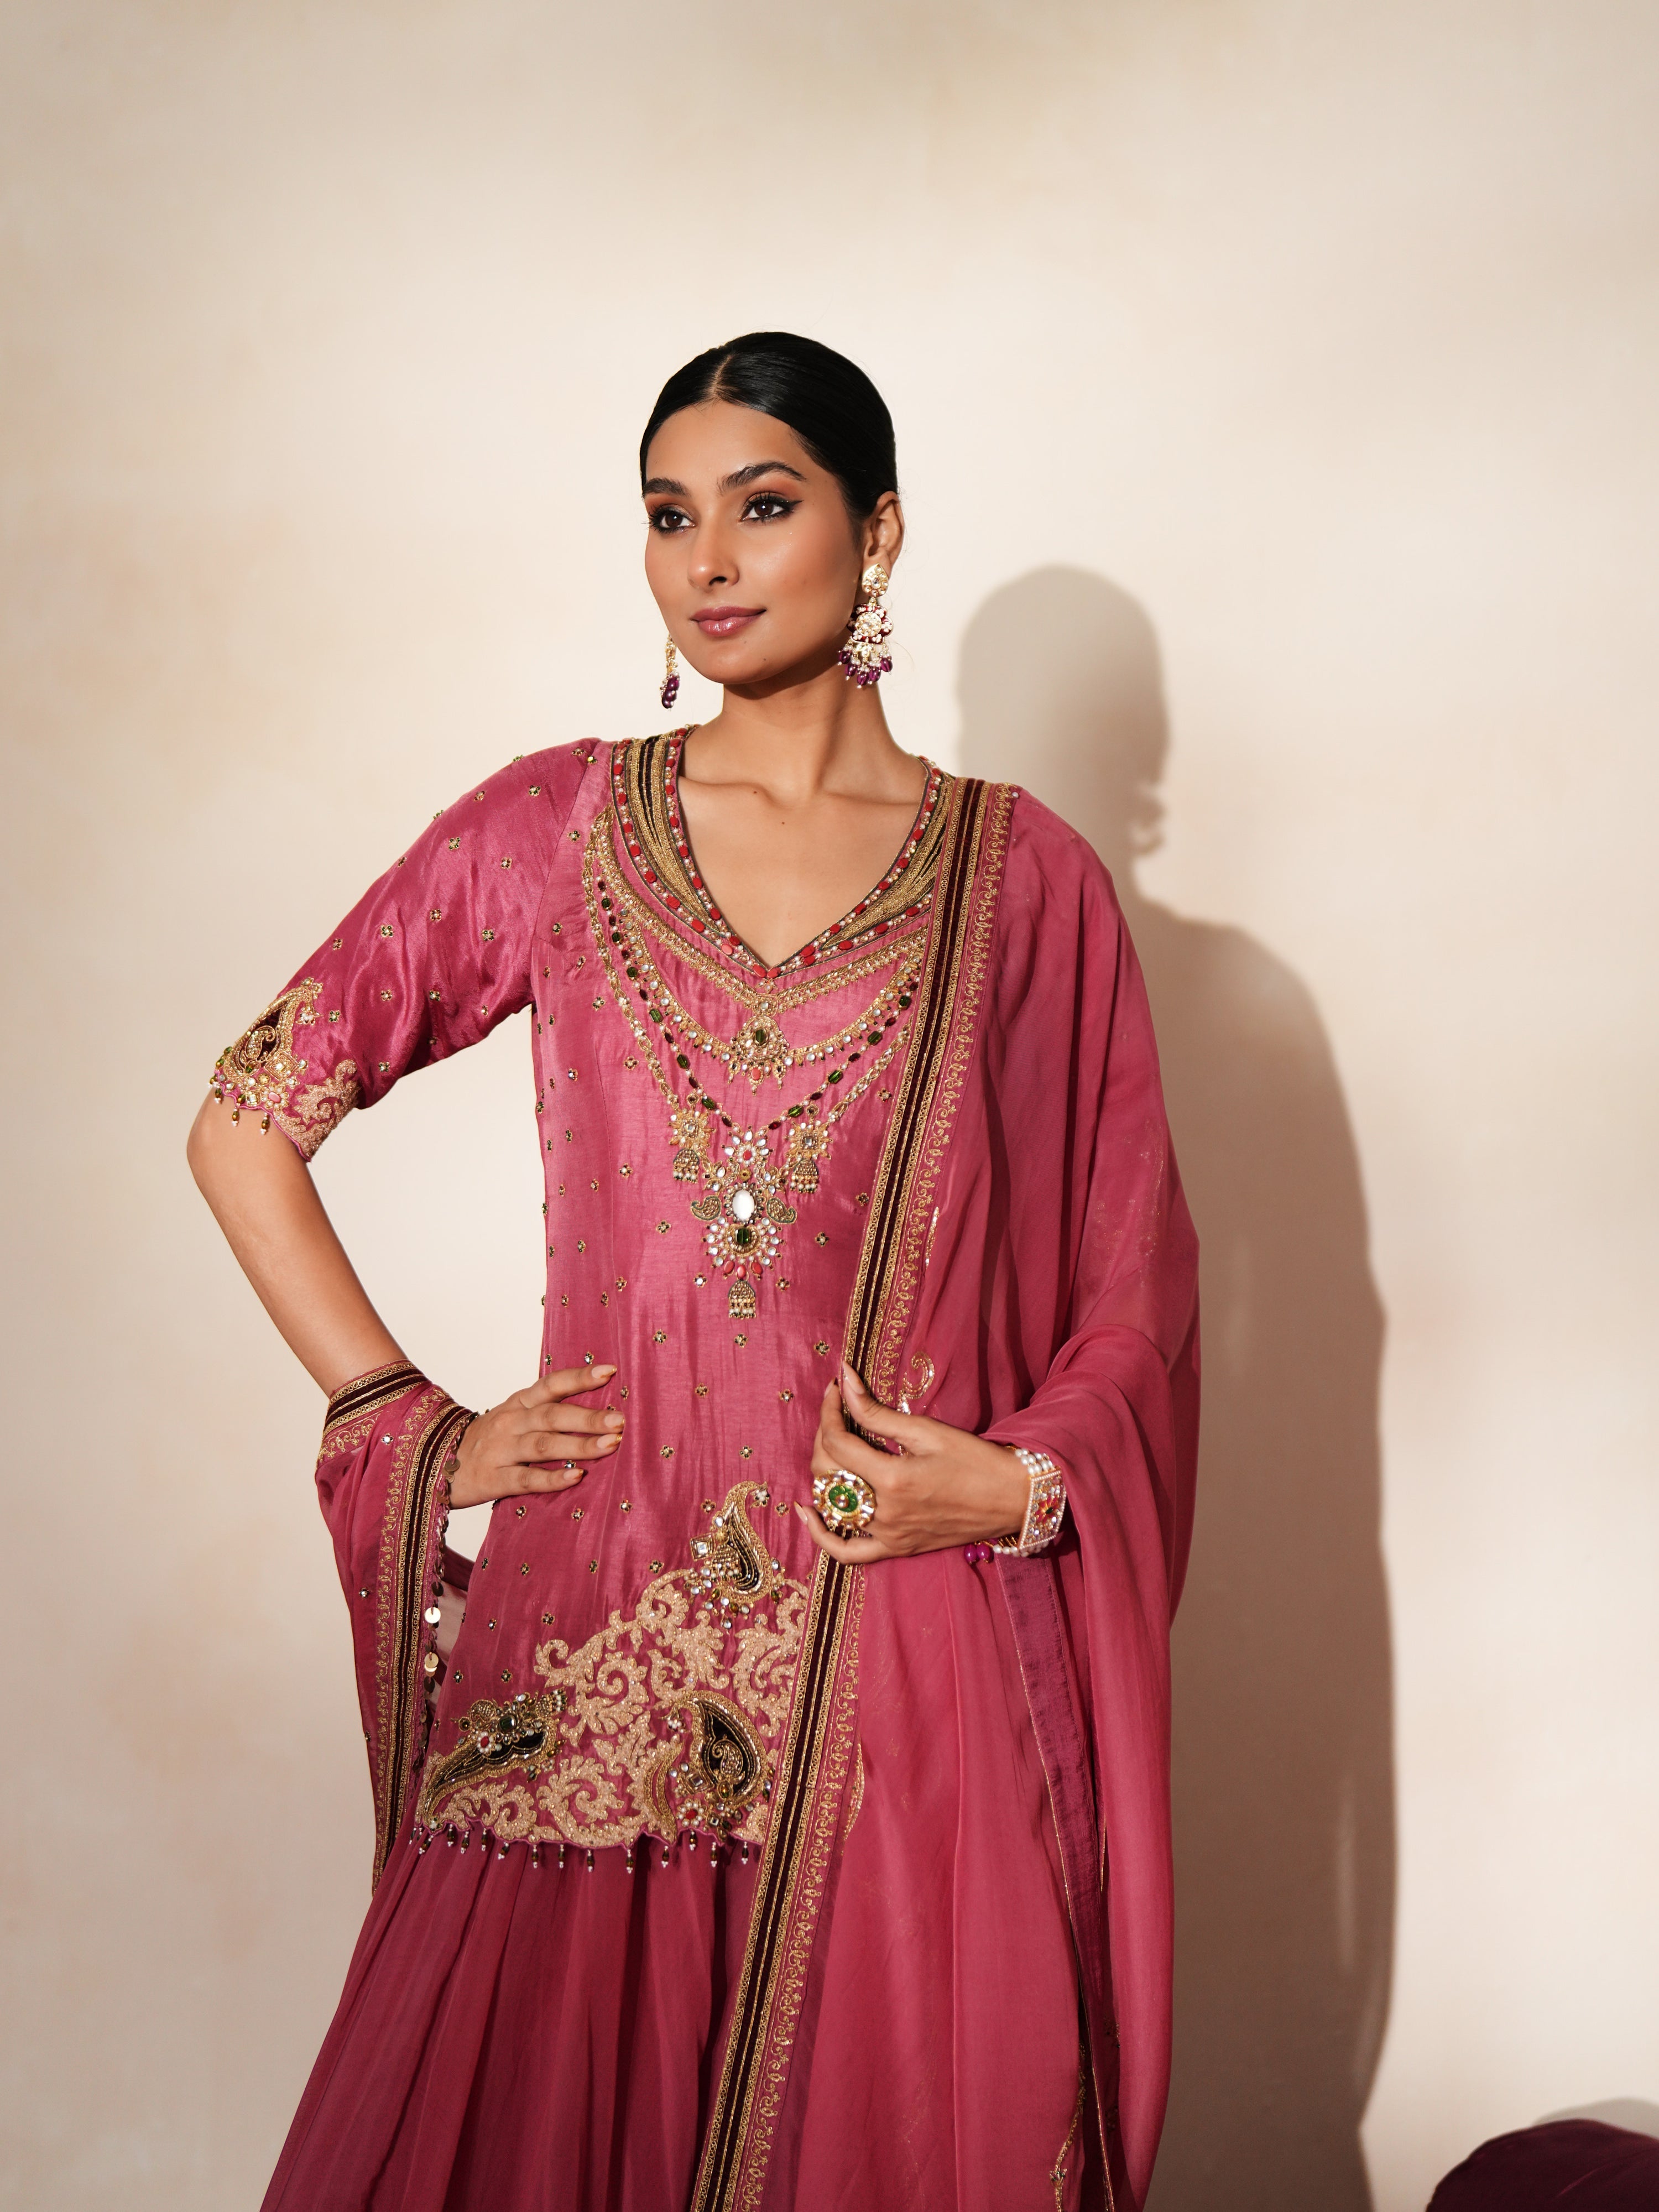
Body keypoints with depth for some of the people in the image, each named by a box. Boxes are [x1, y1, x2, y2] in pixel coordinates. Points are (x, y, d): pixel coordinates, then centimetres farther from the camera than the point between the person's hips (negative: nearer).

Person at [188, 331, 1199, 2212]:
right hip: (598, 1650, 1)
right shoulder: (552, 831, 7)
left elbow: (1137, 1293, 11)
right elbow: (246, 1122, 11)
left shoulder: (1025, 880, 6)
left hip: (912, 1662, 0)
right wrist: (408, 1428, 4)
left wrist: (1021, 1480, -7)